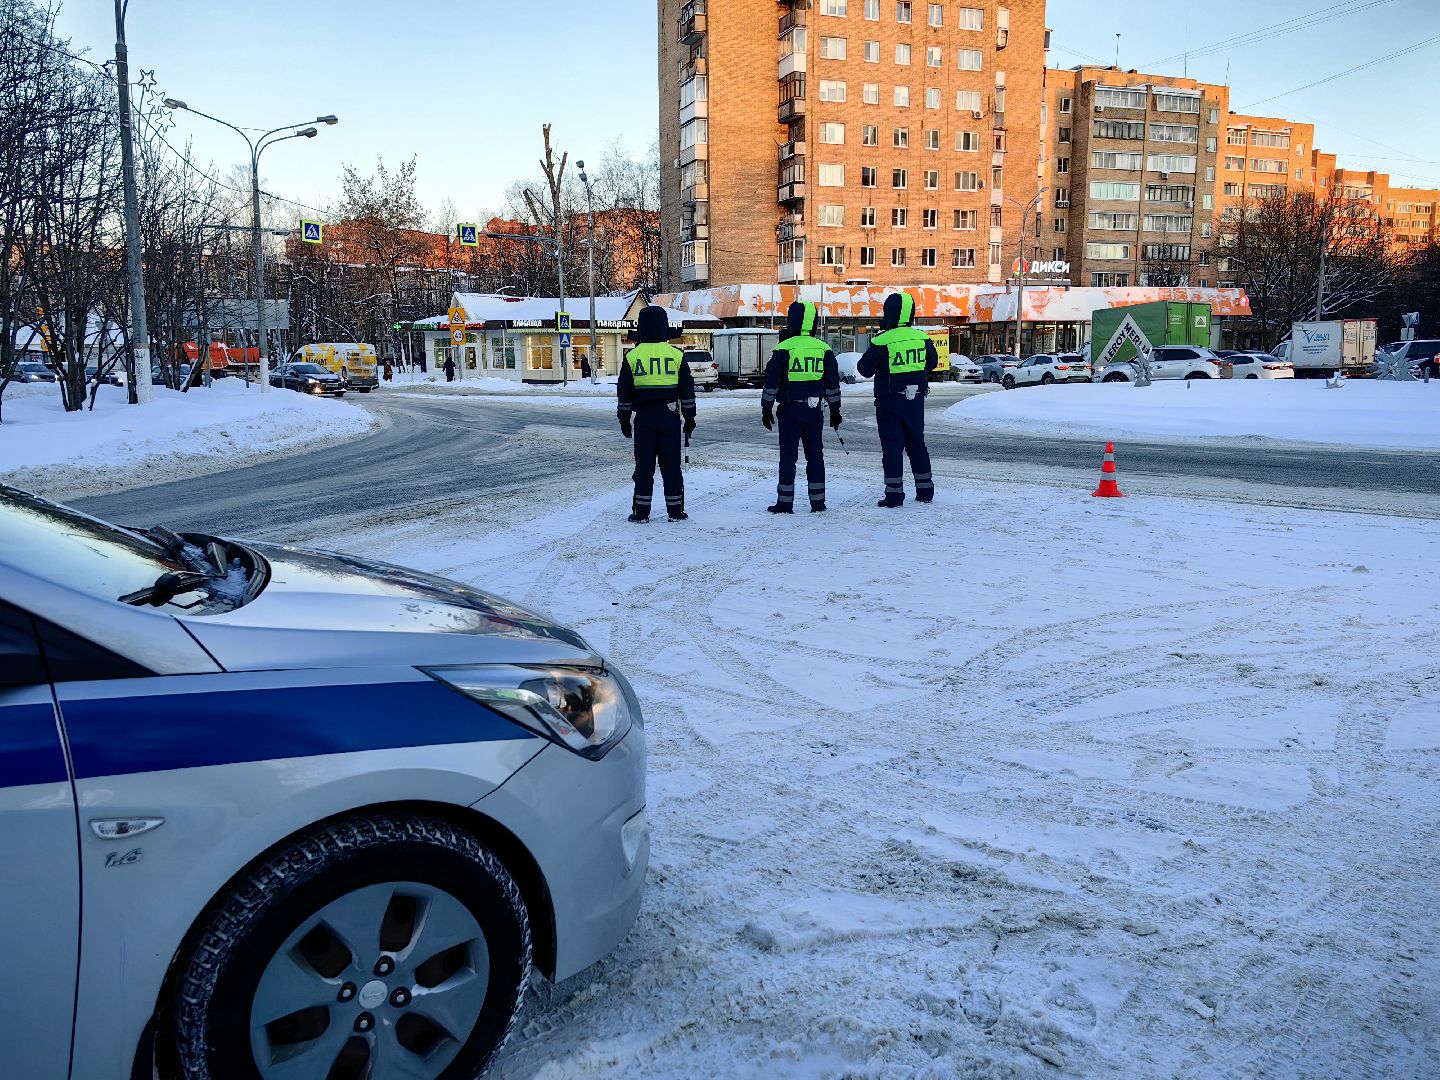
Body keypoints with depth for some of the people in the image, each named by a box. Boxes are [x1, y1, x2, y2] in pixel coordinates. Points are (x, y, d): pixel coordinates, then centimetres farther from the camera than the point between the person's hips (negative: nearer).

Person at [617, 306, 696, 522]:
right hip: (670, 416, 0)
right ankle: (675, 511, 9)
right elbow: (687, 390, 3)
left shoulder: (632, 356, 0)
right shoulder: (676, 355, -1)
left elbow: (624, 392, 4)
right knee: (671, 464, 6)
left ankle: (641, 512, 5)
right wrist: (690, 417, 10)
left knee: (644, 464, 5)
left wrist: (624, 419, 12)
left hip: (643, 417, 0)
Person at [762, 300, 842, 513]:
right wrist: (835, 410, 18)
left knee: (788, 455, 1)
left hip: (790, 410, -3)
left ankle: (785, 503, 1)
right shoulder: (824, 349, 4)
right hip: (814, 410, 3)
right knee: (815, 455, 10)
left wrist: (766, 409, 3)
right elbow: (833, 383, 9)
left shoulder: (783, 349, -7)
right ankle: (817, 502, 12)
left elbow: (771, 382, -5)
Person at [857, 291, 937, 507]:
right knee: (916, 444, 16)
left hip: (889, 401, -4)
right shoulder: (922, 337, -1)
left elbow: (865, 369, -8)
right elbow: (932, 362, 14)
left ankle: (894, 494, -1)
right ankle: (925, 491, 22)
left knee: (892, 446, 1)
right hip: (916, 399, 5)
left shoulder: (882, 341, -15)